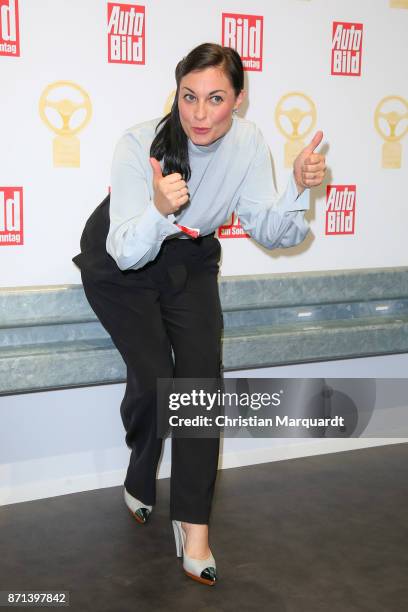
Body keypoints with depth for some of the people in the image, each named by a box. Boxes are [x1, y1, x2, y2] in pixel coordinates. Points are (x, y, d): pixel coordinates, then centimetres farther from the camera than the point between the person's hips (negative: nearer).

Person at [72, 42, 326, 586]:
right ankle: (139, 484, 18)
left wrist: (299, 188, -30)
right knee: (153, 376, -15)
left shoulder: (248, 142, -18)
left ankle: (193, 522, -2)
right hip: (119, 262, -3)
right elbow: (126, 254, -32)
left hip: (189, 260, 3)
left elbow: (268, 232, -12)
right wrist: (159, 209, -52)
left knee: (203, 373, -12)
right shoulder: (140, 145, -29)